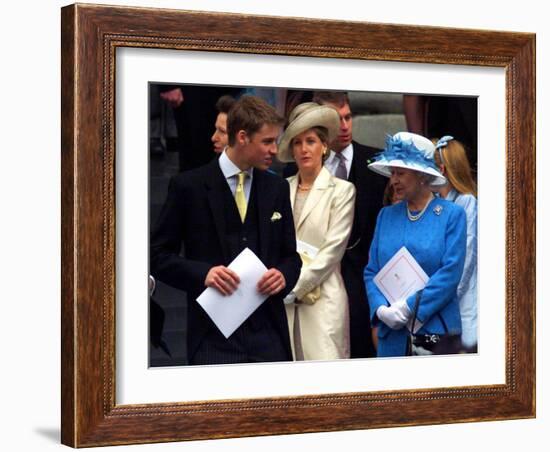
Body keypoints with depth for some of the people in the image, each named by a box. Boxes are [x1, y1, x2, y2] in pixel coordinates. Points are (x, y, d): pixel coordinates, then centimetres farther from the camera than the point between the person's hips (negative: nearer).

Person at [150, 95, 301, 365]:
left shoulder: (277, 188, 11)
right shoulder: (188, 186, -1)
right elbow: (159, 255, 1)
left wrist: (284, 275, -4)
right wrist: (203, 273, -15)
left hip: (268, 333, 4)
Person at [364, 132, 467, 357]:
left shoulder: (452, 215, -1)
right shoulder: (386, 215, 12)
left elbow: (450, 273, -9)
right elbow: (371, 271, 9)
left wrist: (409, 308, -14)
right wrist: (381, 309, -9)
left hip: (436, 332, -3)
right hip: (392, 334, 3)